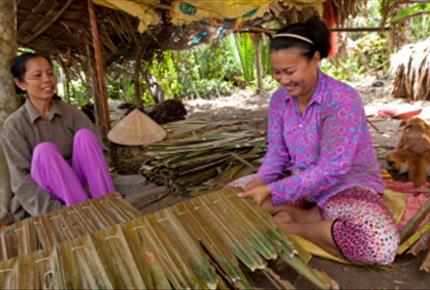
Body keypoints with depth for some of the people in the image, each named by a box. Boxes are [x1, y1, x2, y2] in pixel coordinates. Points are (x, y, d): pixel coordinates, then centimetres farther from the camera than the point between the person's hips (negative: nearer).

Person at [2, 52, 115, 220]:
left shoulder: (71, 113, -1)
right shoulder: (14, 125, -9)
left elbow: (93, 152, -11)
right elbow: (22, 182, -16)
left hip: (78, 184, 2)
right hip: (43, 202, -2)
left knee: (84, 135, -21)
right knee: (44, 151, -29)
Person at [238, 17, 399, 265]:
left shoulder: (343, 99, -23)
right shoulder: (279, 99, -3)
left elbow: (331, 169, -26)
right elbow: (277, 153, 0)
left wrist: (271, 191, -29)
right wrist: (259, 183, -21)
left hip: (347, 185, -4)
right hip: (298, 180, 5)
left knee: (380, 242, -35)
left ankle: (294, 224, -15)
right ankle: (309, 216, -15)